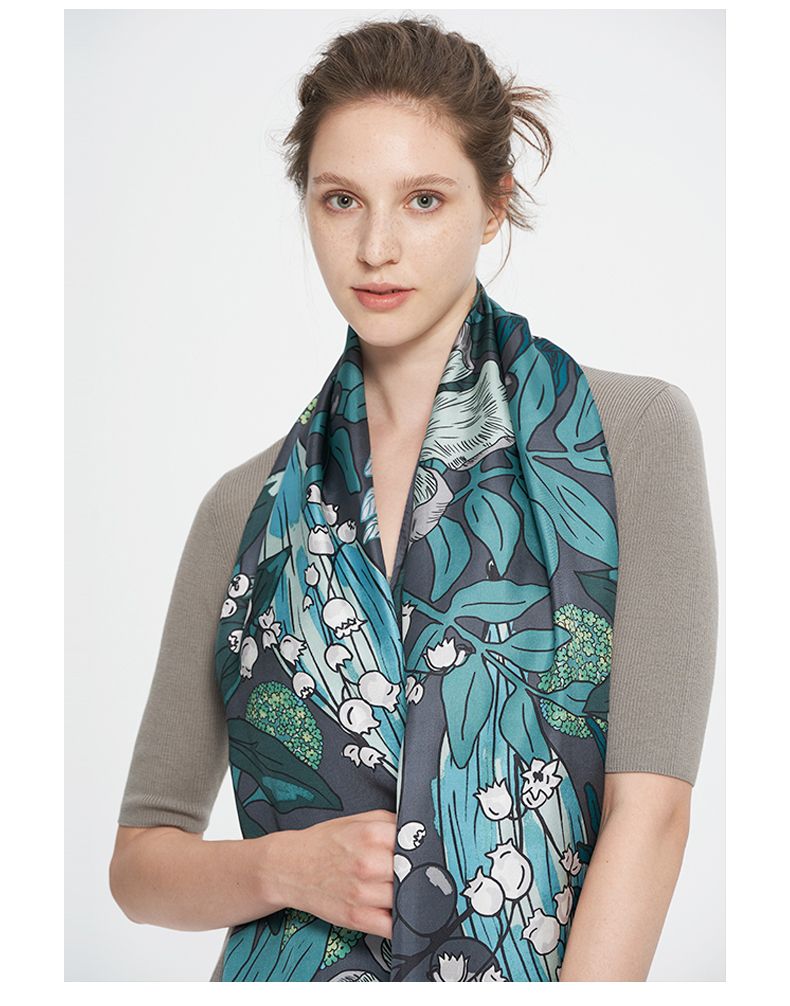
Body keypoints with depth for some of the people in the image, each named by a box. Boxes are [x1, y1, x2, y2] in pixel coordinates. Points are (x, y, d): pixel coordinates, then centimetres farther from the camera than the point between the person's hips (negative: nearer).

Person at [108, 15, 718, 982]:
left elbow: (648, 806, -13)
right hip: (287, 970, 2)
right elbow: (140, 861, 5)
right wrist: (281, 867, -13)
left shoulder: (633, 431, -6)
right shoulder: (247, 504, 2)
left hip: (530, 963, -2)